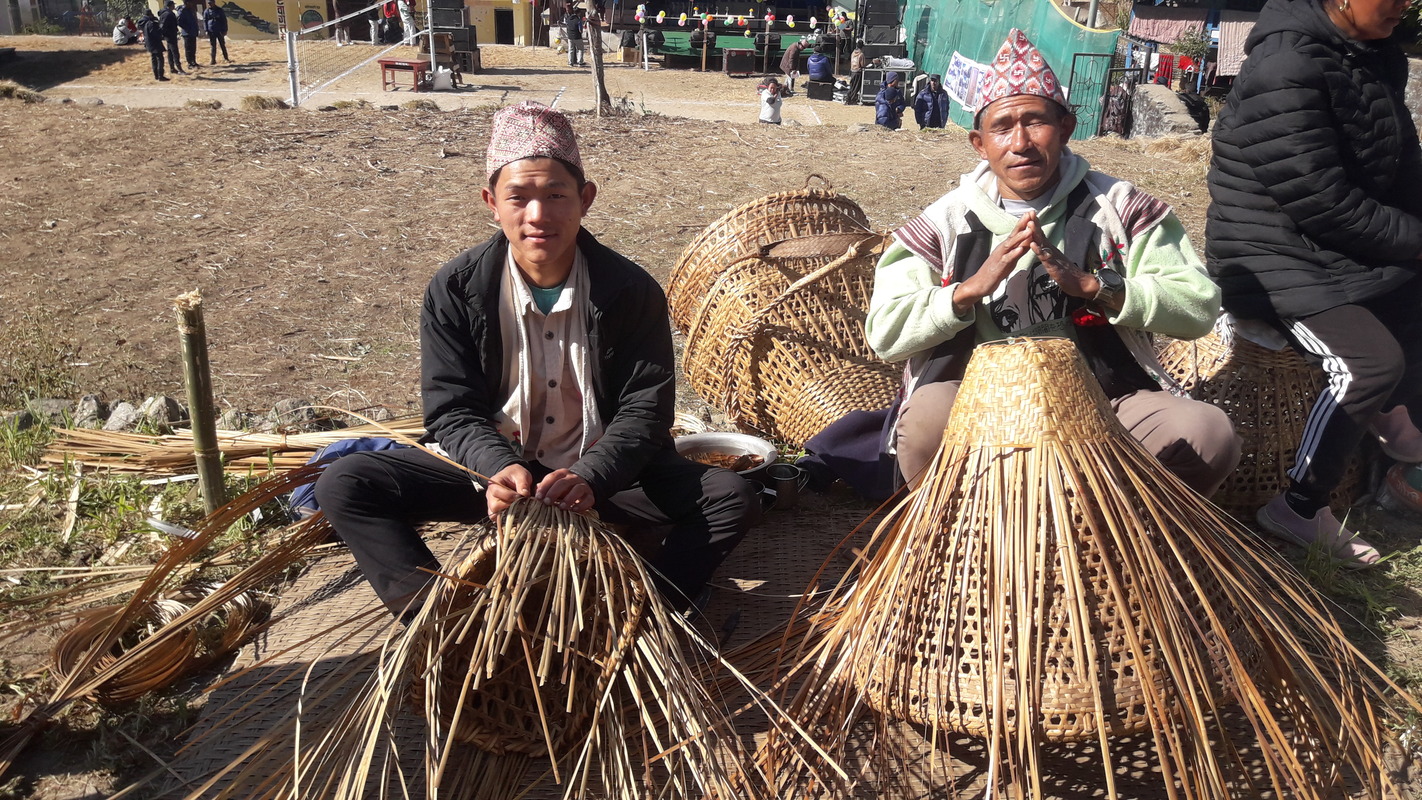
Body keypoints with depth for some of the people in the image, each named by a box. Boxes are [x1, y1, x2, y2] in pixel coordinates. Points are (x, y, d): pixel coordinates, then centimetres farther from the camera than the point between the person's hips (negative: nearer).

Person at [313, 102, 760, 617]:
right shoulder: (455, 290, -10)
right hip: (493, 468, 1)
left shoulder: (632, 291, -12)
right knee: (343, 484, -19)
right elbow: (451, 412, -10)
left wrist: (589, 478, -33)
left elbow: (645, 411, -12)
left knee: (731, 497, -23)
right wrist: (500, 468, -33)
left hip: (600, 472, 0)